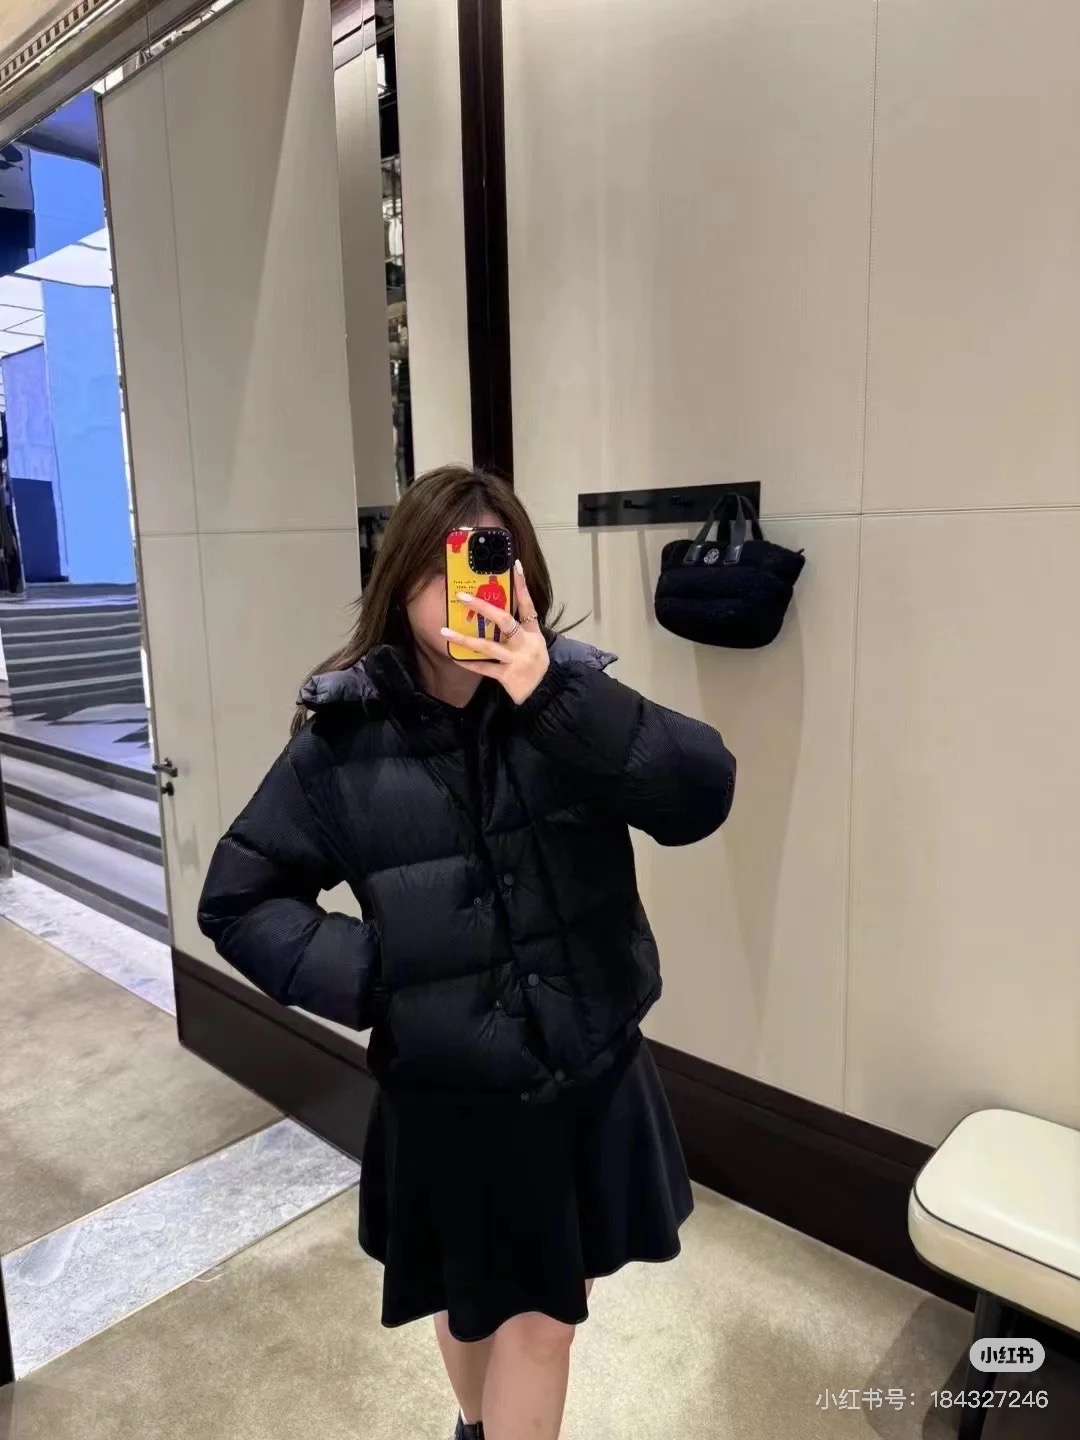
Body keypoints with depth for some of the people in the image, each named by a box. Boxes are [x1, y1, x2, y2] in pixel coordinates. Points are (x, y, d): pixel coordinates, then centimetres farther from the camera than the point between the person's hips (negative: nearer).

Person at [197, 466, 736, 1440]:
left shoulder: (570, 691, -9)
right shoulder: (345, 739, -11)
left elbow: (703, 796, -22)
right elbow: (240, 899, -2)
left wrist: (555, 697, -32)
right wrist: (366, 980, -14)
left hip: (592, 1078, 1)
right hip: (449, 1095, 0)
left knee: (552, 1308, 22)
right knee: (476, 1304, 27)